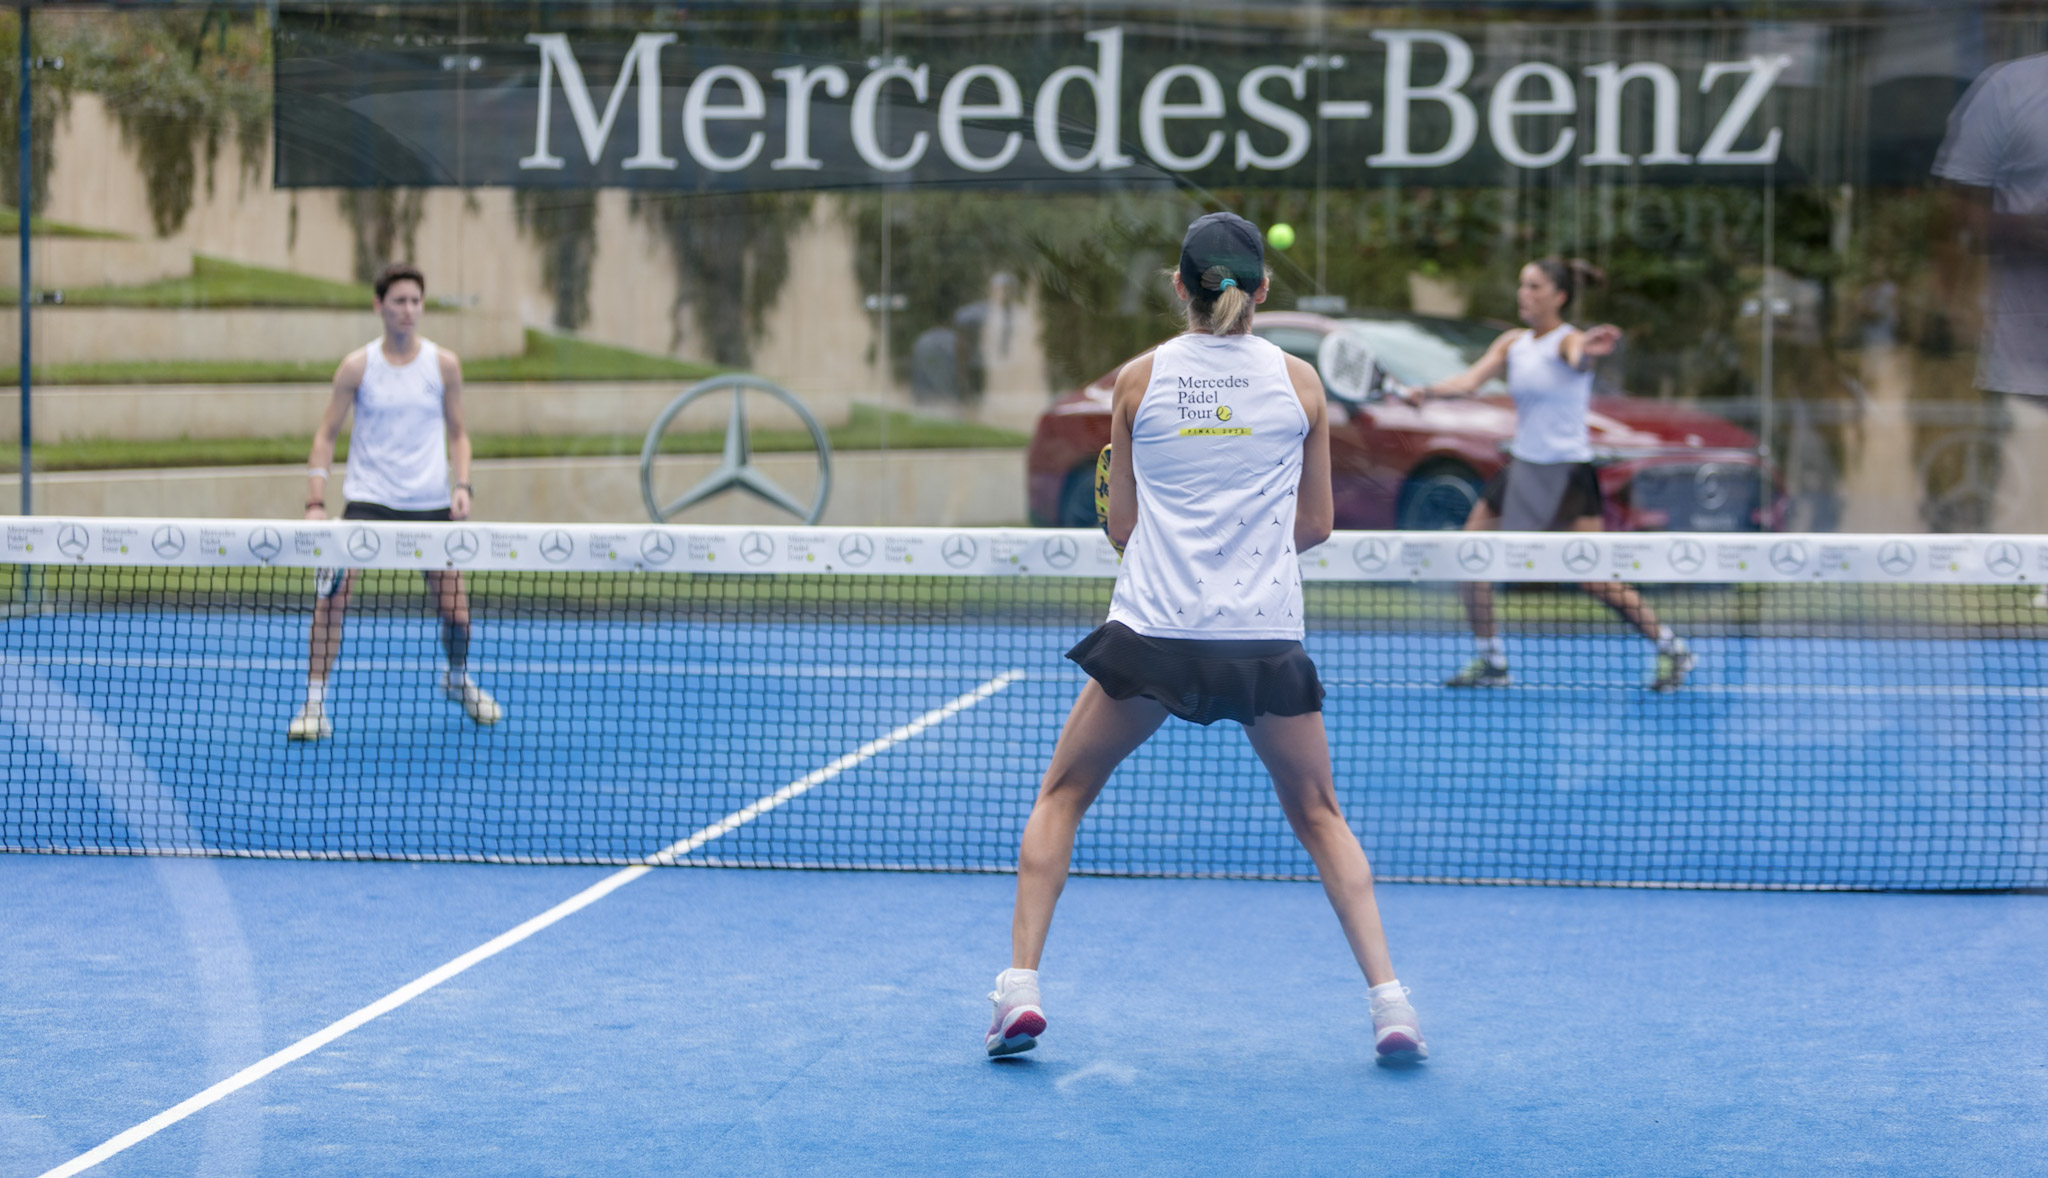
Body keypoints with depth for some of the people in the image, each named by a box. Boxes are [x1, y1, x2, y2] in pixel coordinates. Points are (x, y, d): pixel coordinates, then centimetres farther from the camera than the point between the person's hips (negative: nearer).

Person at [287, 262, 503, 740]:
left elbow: (457, 432, 11)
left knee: (454, 610, 4)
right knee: (332, 598, -16)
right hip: (368, 501, -1)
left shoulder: (444, 364, 2)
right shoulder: (357, 366, -2)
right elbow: (326, 435, 1)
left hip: (430, 504, 1)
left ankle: (458, 679, 35)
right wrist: (315, 502, -8)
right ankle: (315, 704, -8)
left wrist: (462, 484, -5)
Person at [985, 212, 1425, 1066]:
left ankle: (1019, 988, 5)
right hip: (1268, 638, 1)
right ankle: (1388, 998, 5)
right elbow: (1315, 525, 10)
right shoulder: (1299, 382, 4)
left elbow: (1122, 526, 9)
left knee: (1062, 795, 17)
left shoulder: (1139, 379, 3)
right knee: (1318, 816, 17)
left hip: (1152, 632, -1)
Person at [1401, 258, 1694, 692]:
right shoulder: (1512, 343, 9)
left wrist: (1586, 351, -61)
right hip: (1521, 469, 7)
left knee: (1595, 579, -10)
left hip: (1567, 472, -7)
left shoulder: (1567, 340, -11)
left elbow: (1577, 359, -36)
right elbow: (1470, 381, -2)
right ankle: (1491, 663, 10)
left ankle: (1671, 650, 6)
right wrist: (1425, 391, -21)